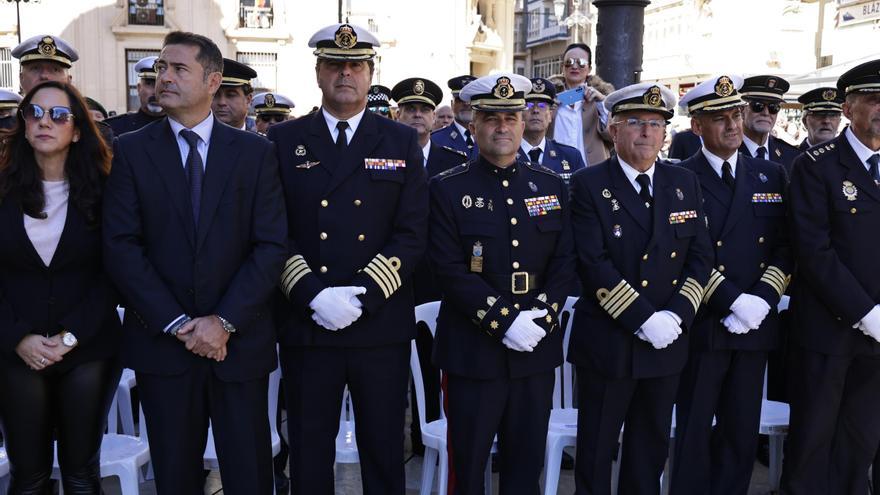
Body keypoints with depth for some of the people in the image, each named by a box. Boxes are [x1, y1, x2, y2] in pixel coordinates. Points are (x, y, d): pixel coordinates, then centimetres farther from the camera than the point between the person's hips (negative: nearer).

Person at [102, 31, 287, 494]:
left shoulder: (255, 152, 2)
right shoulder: (131, 150, 2)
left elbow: (271, 245, -4)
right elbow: (121, 247, -5)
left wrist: (224, 321, -12)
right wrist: (178, 324, -11)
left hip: (240, 340, 0)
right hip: (161, 341, 1)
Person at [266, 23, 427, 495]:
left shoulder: (402, 142, 5)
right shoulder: (284, 140, 5)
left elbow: (412, 234, -2)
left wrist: (364, 296, -13)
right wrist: (312, 295, -13)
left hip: (382, 325, 0)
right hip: (306, 323, 0)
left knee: (384, 450, 11)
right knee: (309, 449, 12)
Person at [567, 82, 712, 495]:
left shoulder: (684, 183, 7)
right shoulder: (588, 185, -8)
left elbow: (700, 256, 4)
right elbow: (594, 264, -17)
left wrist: (677, 315, -10)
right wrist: (643, 319, -20)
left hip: (668, 342, 5)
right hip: (607, 342, -4)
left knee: (652, 446, 19)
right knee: (596, 449, 9)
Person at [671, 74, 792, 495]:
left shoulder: (770, 175, 10)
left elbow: (784, 248, 7)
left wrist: (763, 299, -8)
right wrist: (732, 302, -16)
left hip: (756, 326, 4)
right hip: (702, 326, -4)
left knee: (742, 433, 11)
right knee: (694, 432, 6)